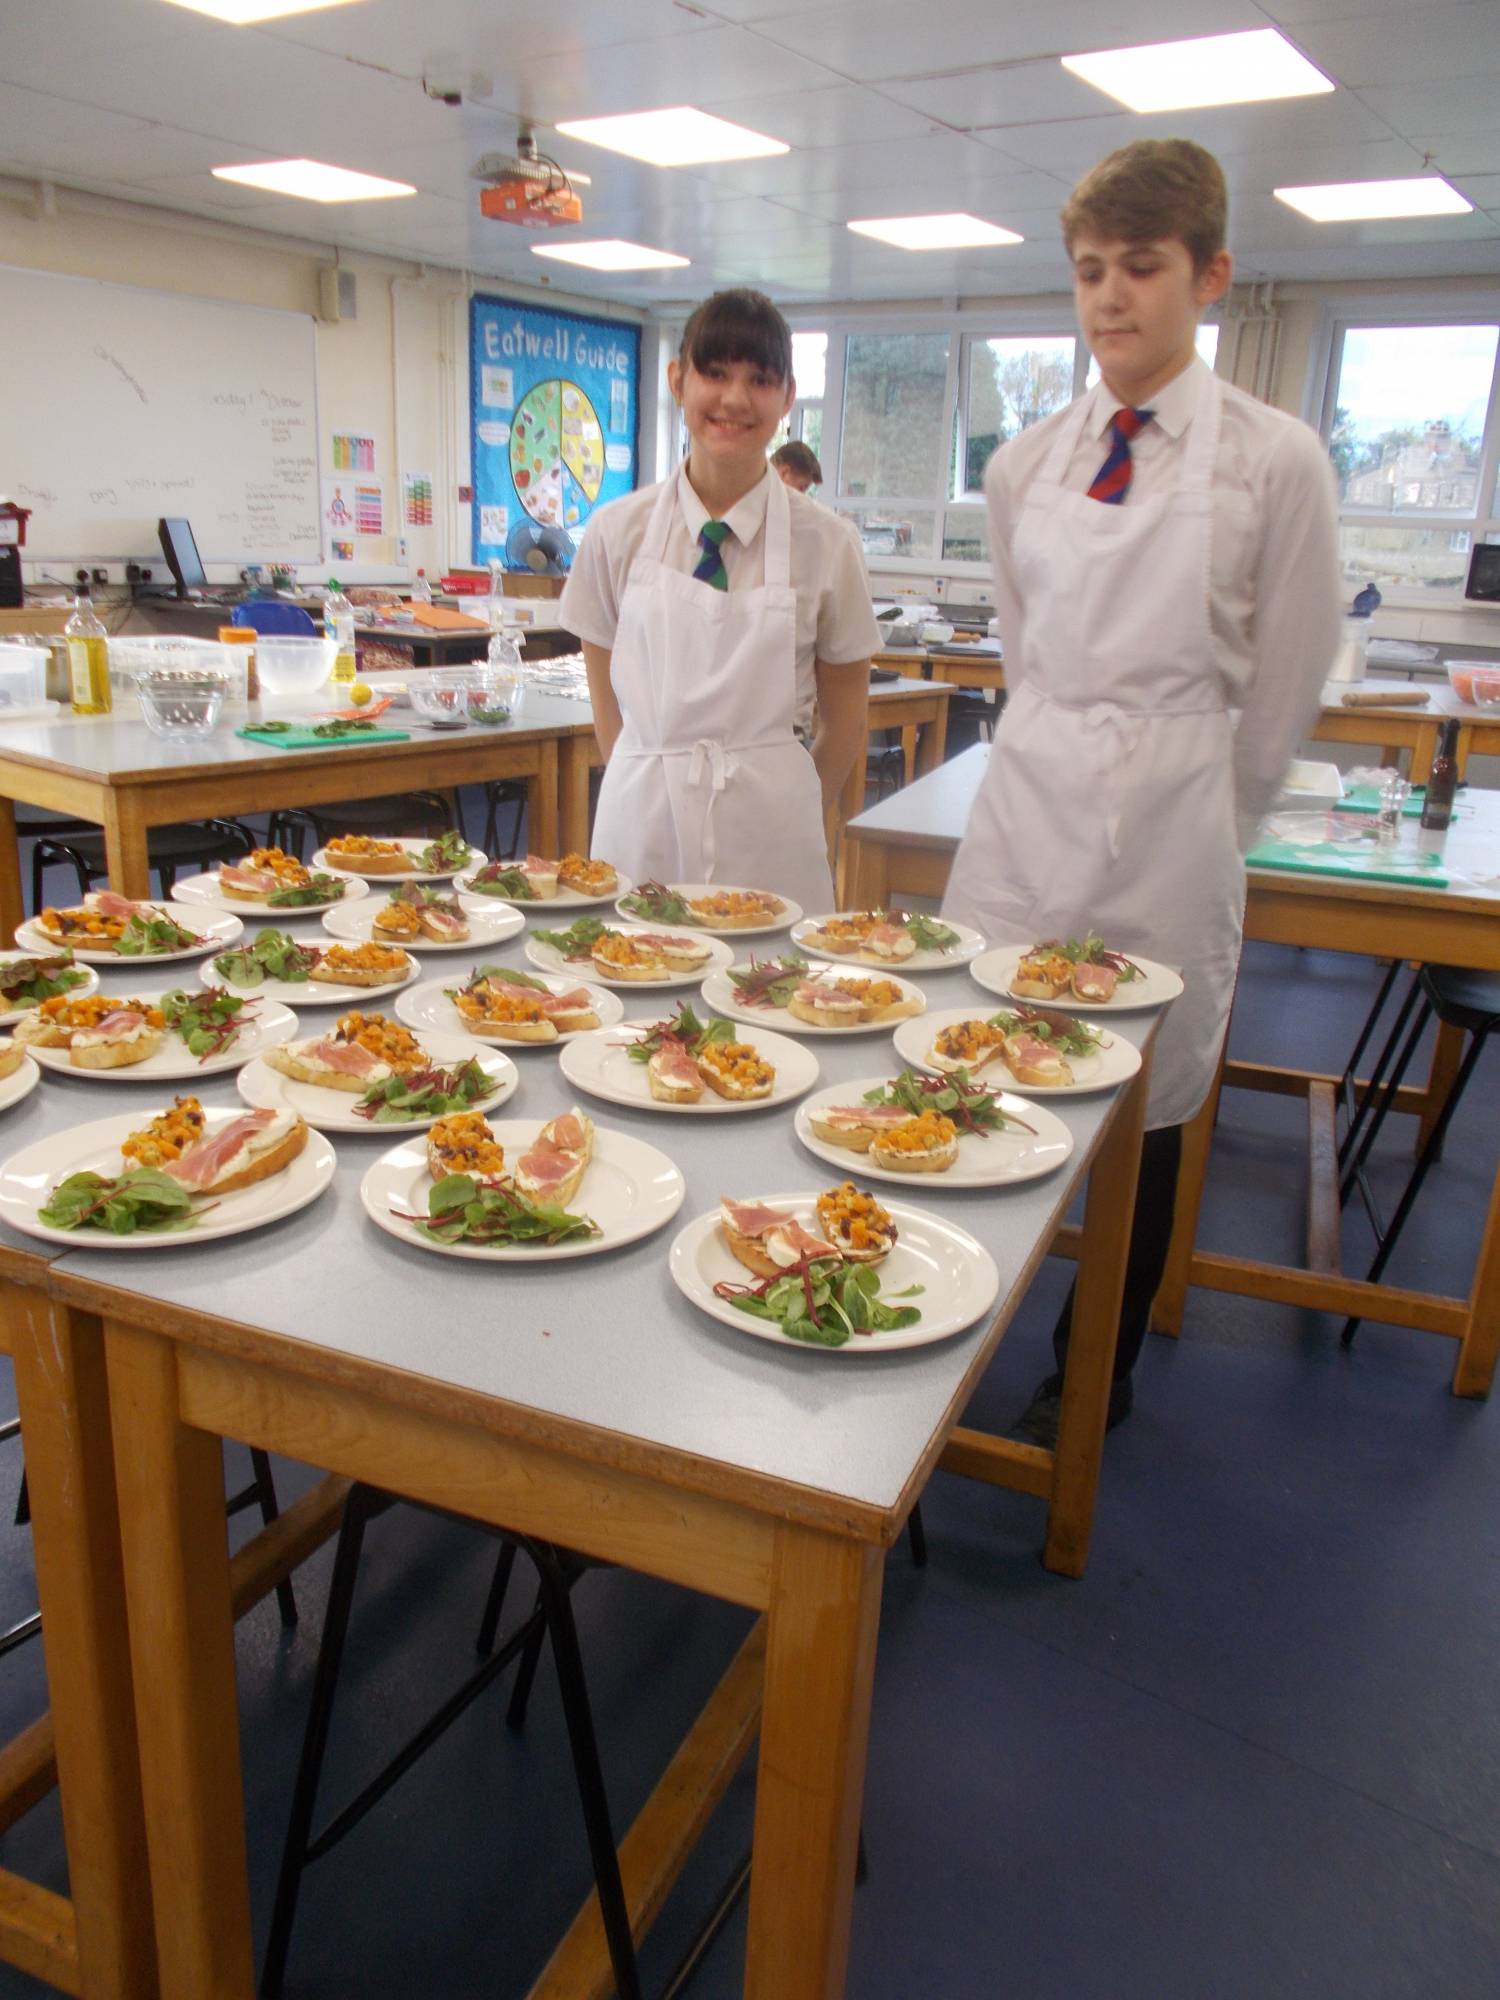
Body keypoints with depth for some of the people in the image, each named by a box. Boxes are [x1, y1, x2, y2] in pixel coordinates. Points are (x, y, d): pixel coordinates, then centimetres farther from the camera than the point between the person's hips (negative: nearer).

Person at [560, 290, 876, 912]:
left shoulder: (826, 543, 0)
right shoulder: (617, 531, 3)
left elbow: (845, 719, 7)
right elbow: (608, 698, 10)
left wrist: (786, 812, 8)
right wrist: (654, 789, 7)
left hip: (767, 837, -1)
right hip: (642, 821, 1)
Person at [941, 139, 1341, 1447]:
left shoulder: (1275, 462, -3)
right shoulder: (1029, 464, 8)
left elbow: (1280, 695, 3)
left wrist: (1195, 828, 9)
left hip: (1167, 827, -3)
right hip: (1027, 811, 3)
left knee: (1143, 1115, 9)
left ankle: (1097, 1378, 30)